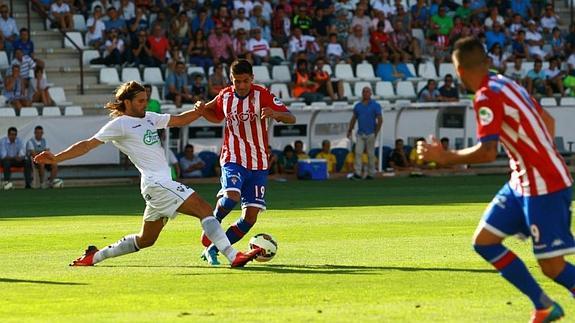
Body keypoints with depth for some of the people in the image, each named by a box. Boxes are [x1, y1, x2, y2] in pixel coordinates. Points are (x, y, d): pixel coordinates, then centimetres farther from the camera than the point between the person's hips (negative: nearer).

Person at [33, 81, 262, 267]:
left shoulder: (148, 118, 18)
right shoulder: (120, 124, -4)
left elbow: (179, 120, 23)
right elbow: (88, 145, -4)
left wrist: (200, 111, 3)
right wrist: (55, 158, -8)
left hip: (162, 183, 10)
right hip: (156, 183, -10)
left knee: (145, 240, 18)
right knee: (204, 209, -18)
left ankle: (95, 256, 27)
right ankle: (233, 256, -26)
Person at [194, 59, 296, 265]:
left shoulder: (261, 95, -8)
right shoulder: (225, 96, 2)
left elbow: (291, 118, -13)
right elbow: (217, 117, 24)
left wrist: (274, 114, -35)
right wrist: (203, 110, 2)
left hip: (258, 165, 0)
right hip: (233, 160, 0)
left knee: (250, 218, -4)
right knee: (232, 196, -31)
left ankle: (213, 250, 10)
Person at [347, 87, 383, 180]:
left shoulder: (375, 106, -1)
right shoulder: (358, 106, 11)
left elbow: (380, 120, -4)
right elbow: (353, 119, 17)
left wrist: (376, 133, -8)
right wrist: (350, 130, 11)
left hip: (370, 134, -3)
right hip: (360, 134, 3)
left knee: (371, 154, 2)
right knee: (358, 153, -8)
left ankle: (371, 174, 9)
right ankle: (357, 173, -11)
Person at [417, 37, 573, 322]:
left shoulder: (487, 97, -18)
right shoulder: (505, 85, 10)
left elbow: (487, 151, -26)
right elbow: (548, 121, 19)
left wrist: (443, 157, -15)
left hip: (544, 186, -10)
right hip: (522, 182, 10)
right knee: (484, 242, 9)